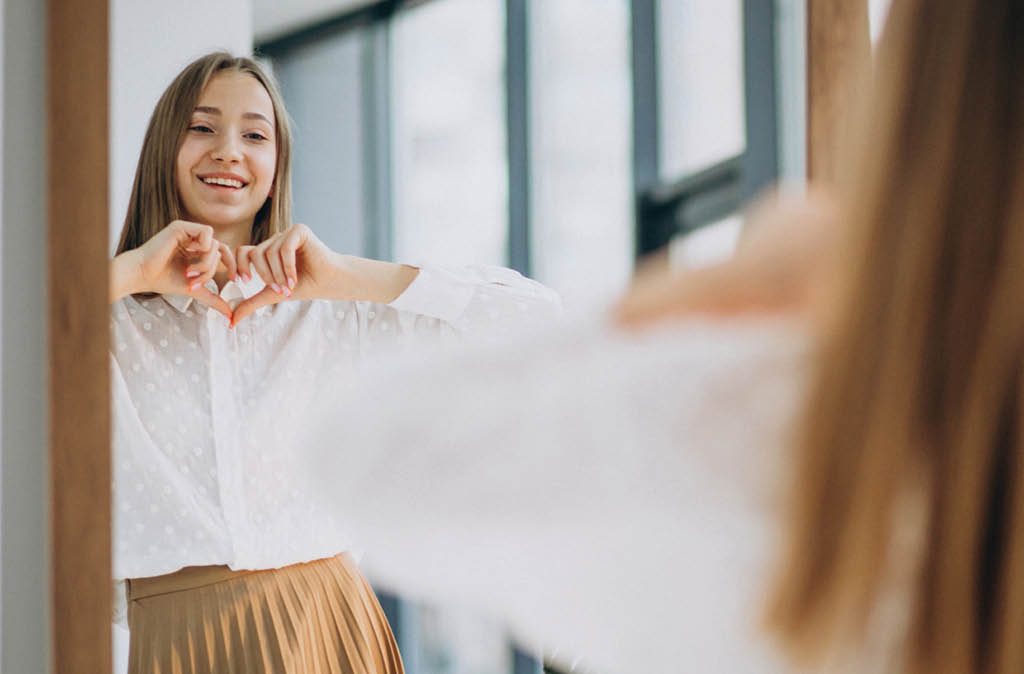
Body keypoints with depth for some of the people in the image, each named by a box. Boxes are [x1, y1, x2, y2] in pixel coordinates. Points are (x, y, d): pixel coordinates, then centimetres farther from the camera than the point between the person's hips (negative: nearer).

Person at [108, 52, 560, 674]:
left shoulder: (326, 312, 7)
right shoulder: (111, 316, 5)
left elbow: (533, 313, -1)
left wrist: (344, 276, -9)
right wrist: (130, 271, -11)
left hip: (323, 621, 1)